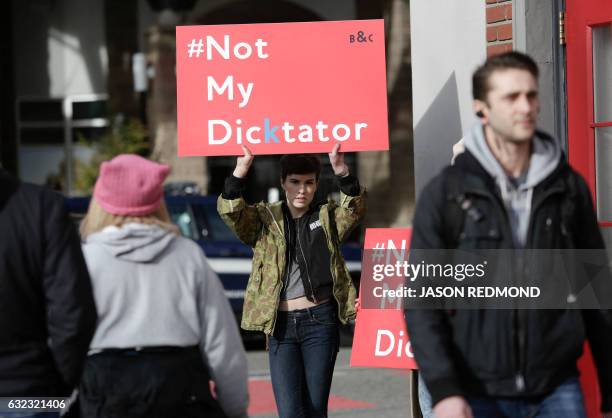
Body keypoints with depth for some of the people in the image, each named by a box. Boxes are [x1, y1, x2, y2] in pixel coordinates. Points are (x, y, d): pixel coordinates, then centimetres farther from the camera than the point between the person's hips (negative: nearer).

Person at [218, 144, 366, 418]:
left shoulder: (328, 217, 7)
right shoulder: (265, 219, 7)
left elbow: (354, 208, -12)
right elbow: (230, 212, -10)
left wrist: (340, 170, -30)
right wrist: (241, 170, -27)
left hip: (320, 320, 0)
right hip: (281, 324, 0)